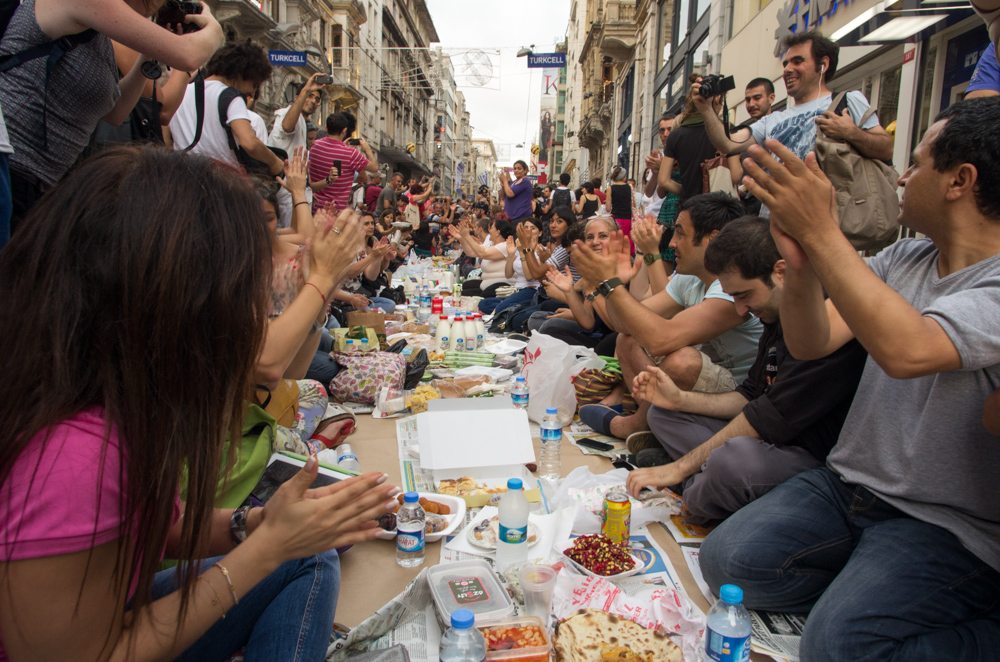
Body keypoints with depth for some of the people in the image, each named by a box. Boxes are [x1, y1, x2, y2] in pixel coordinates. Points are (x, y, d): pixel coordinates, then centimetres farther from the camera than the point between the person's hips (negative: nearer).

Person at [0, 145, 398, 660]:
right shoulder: (73, 453, -34)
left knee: (308, 556, 2)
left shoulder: (122, 385, -11)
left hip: (115, 617, 6)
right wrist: (264, 548, -22)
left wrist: (255, 524, -14)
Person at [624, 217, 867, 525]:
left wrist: (679, 467, -19)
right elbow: (750, 396, 14)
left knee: (735, 456, -39)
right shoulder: (778, 317, 9)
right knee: (663, 414, 11)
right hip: (772, 439, 10)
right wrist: (680, 399, -1)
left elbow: (771, 418, -24)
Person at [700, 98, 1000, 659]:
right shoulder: (901, 260, 6)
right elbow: (811, 343, -2)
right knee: (727, 562, -12)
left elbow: (907, 350, -36)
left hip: (949, 526, -6)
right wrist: (801, 262, -21)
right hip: (850, 484, 6)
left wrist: (821, 231, -31)